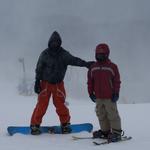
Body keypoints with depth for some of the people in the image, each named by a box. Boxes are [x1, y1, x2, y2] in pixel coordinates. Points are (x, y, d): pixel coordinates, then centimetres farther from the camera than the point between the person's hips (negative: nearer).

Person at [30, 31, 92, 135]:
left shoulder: (64, 54, -1)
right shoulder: (45, 54, -2)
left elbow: (74, 60, -15)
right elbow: (39, 69, 2)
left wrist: (85, 63, -31)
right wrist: (37, 82, -2)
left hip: (58, 84, 1)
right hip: (45, 83, -1)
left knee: (60, 104, 0)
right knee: (42, 104, -3)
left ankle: (65, 124, 16)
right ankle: (35, 125, 6)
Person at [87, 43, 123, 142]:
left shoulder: (112, 67, -5)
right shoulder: (93, 67, 7)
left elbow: (117, 81, -4)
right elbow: (90, 81, 12)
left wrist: (116, 93, -8)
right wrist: (91, 93, 8)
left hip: (109, 97, -5)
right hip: (98, 97, 5)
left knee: (112, 115, -2)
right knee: (101, 115, 13)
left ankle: (117, 132, 5)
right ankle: (105, 131, 26)